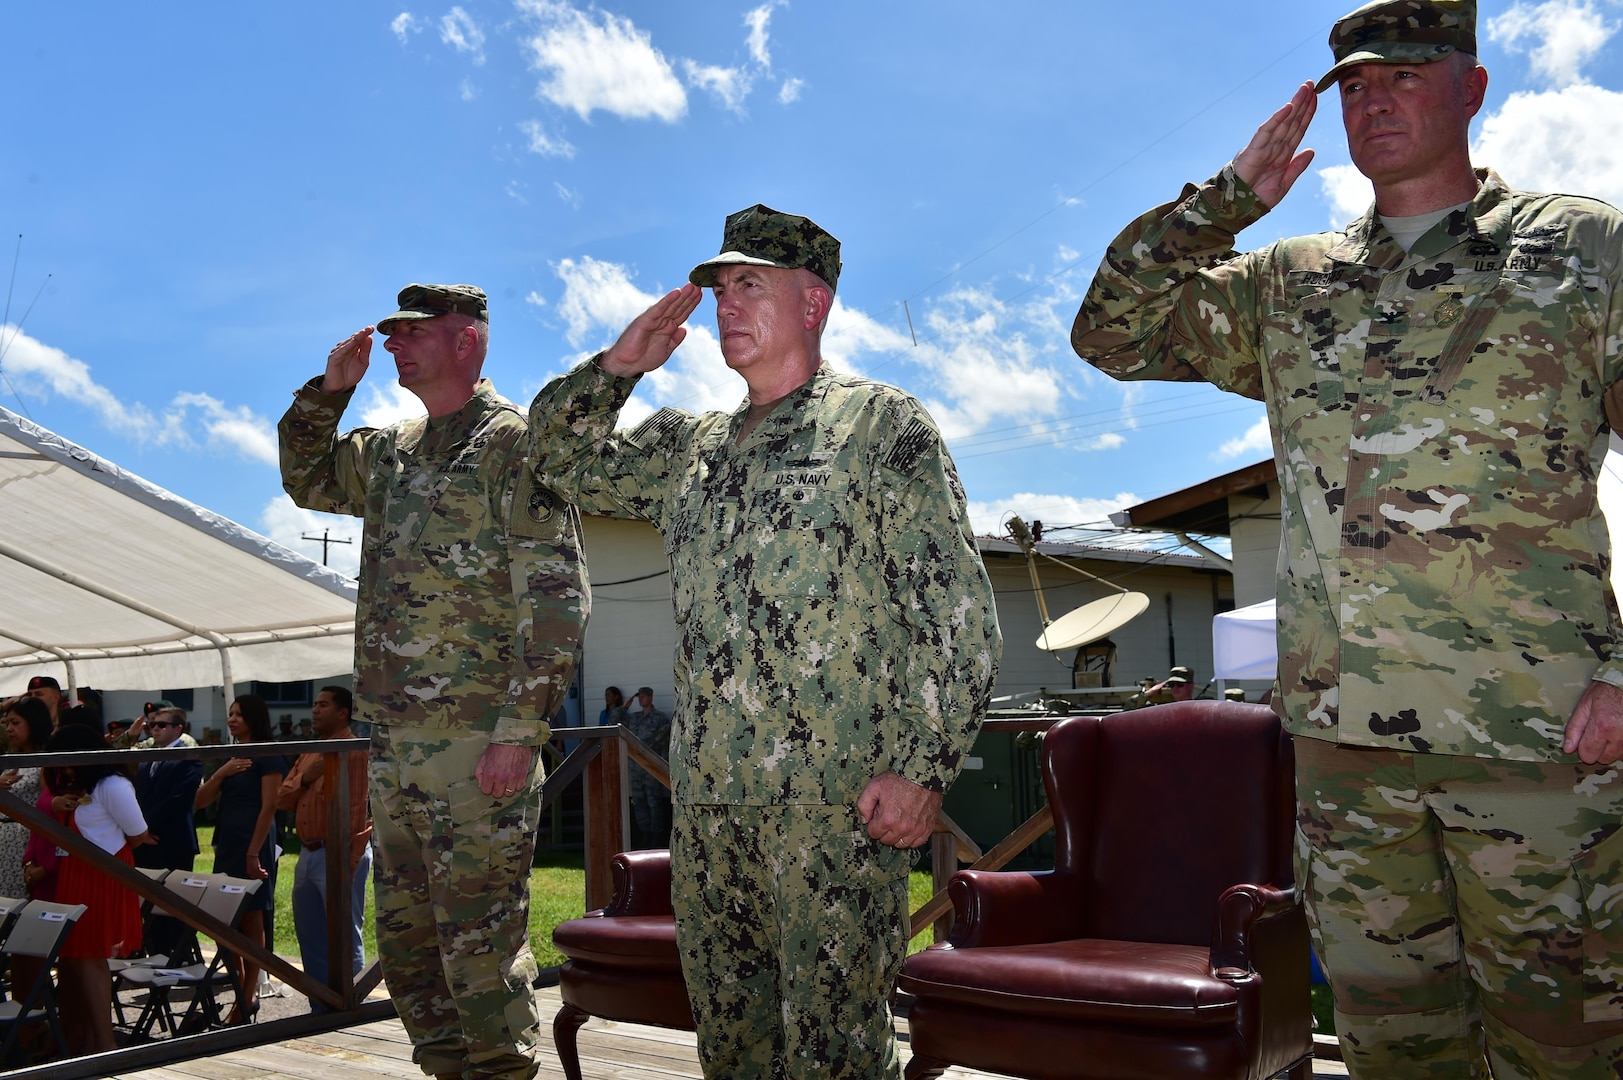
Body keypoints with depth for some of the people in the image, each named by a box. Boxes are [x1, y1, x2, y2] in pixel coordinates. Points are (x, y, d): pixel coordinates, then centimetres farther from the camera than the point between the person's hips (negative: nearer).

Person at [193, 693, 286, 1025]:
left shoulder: (267, 757, -6)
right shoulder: (229, 757, 16)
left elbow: (268, 806, -13)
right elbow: (200, 801, 12)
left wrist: (254, 852, -19)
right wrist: (221, 773, -5)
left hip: (253, 845, -8)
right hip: (226, 845, 8)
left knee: (250, 921, -3)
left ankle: (247, 999, 2)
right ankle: (243, 993, 14)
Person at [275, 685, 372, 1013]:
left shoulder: (354, 751, -11)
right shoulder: (309, 754, 17)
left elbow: (357, 813, -17)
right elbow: (281, 799, 15)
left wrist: (347, 866, -20)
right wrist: (303, 778, -5)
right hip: (307, 854, 9)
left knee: (345, 941, -3)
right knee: (311, 940, 15)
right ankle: (320, 1011, 26)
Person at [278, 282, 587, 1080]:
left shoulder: (515, 444, -8)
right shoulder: (391, 451, 16)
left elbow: (556, 600, -14)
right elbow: (306, 480, 33)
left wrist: (520, 731, -20)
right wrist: (329, 388, 16)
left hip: (477, 738, -8)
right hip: (394, 737, 8)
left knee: (480, 940, -4)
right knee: (405, 939, 15)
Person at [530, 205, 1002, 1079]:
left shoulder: (882, 425, 0)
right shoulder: (691, 447, 19)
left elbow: (958, 610, -6)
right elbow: (561, 456, 27)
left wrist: (923, 766, -16)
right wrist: (620, 363, 11)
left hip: (836, 798, -6)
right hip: (706, 796, 6)